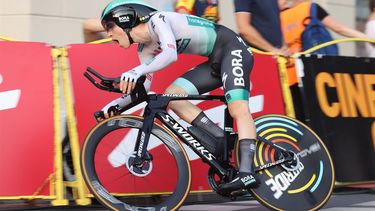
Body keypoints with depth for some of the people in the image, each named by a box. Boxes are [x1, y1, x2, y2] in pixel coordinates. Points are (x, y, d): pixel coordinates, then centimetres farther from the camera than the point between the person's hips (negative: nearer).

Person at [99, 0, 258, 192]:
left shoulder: (157, 20, -16)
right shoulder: (145, 49, 9)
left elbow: (170, 53, -33)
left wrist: (137, 71, -45)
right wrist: (117, 103, -10)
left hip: (231, 47, -9)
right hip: (215, 61, 9)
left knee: (238, 109, -26)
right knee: (172, 95, -6)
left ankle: (247, 172, -35)